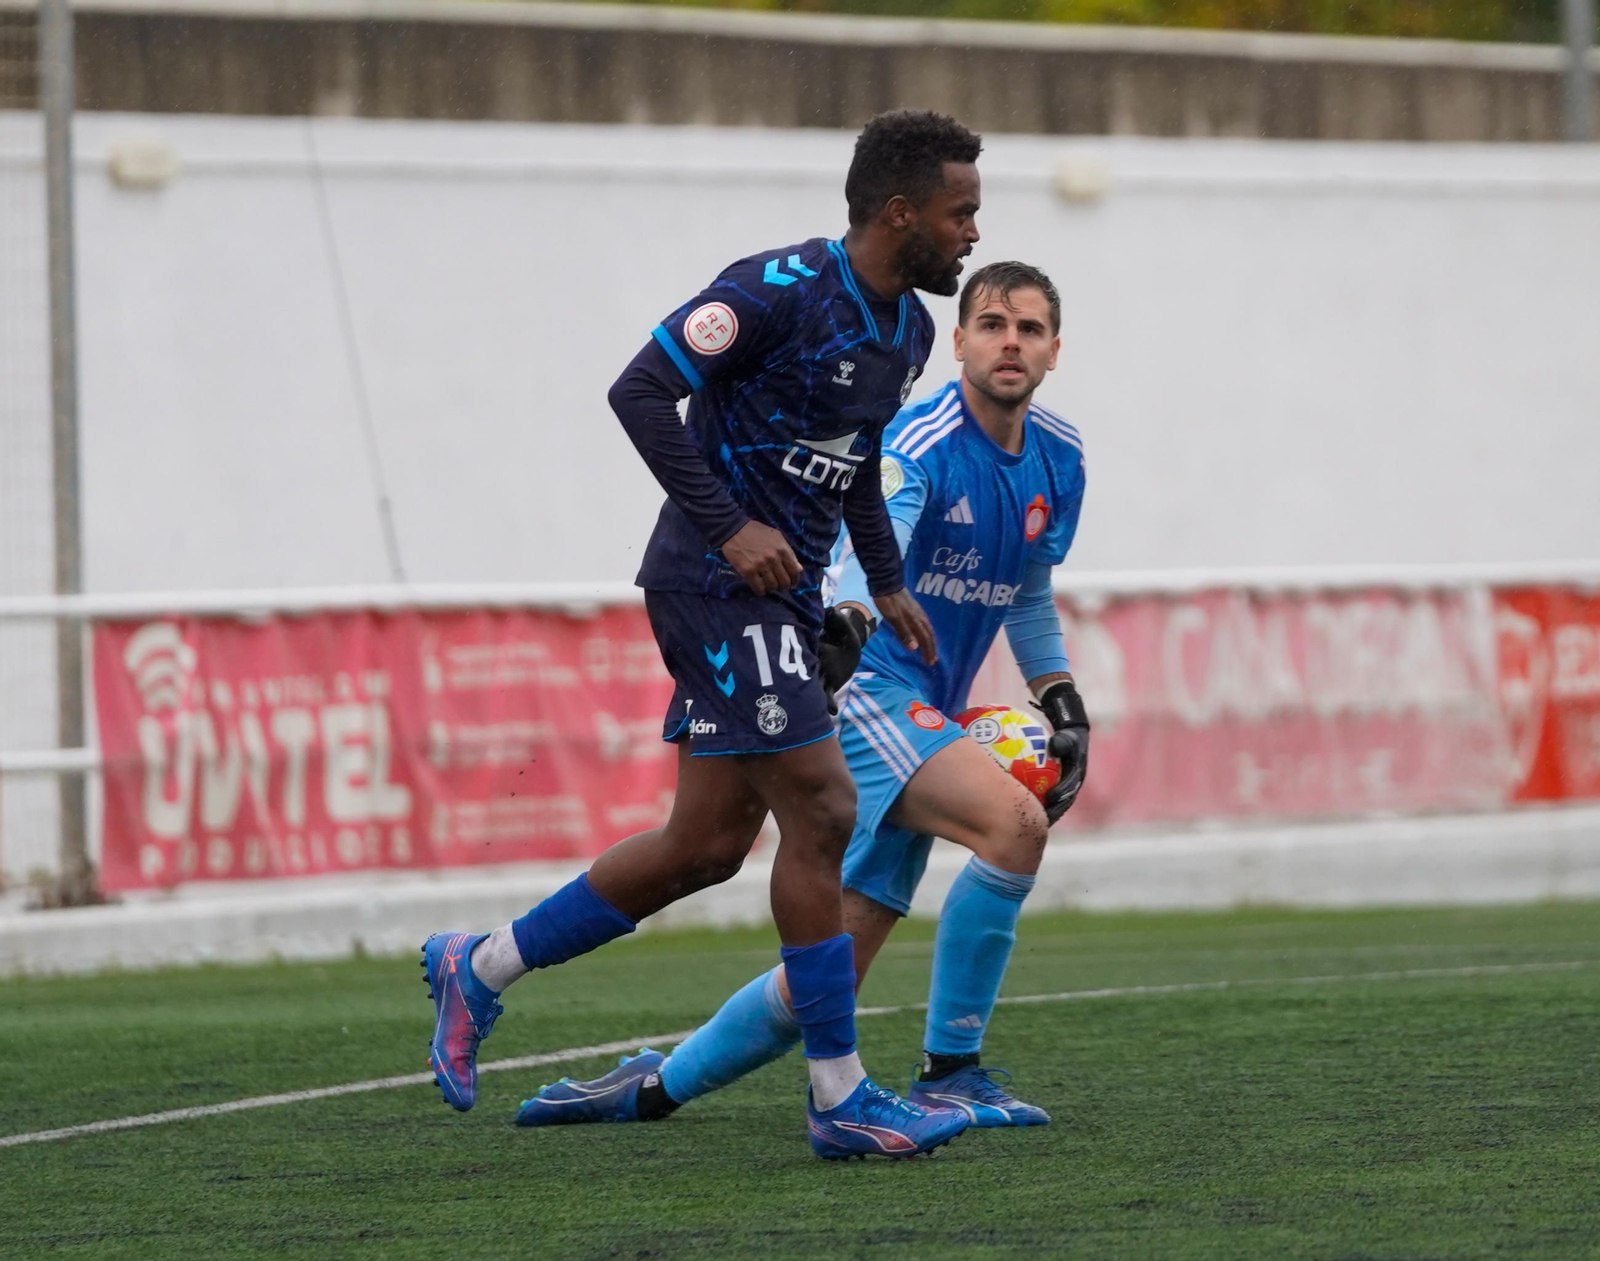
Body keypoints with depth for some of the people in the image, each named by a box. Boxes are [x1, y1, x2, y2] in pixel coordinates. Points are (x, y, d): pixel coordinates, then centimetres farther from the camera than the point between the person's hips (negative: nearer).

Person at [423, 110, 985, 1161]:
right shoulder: (782, 290, -17)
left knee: (708, 845, 10)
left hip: (781, 597, 10)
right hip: (718, 586, -10)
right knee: (820, 810, -12)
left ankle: (479, 969, 24)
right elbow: (642, 391, -20)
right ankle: (841, 1099, -6)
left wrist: (888, 583, 18)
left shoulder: (907, 329, 12)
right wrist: (729, 526, -22)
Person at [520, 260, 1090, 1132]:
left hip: (923, 719, 8)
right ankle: (948, 1076, -20)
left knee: (831, 970, 3)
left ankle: (655, 1086, 21)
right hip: (865, 692, -8)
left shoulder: (1058, 459, 10)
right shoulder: (922, 445, -15)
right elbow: (872, 545, -34)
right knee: (1013, 822, -30)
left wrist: (1062, 703, 17)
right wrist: (846, 621, -54)